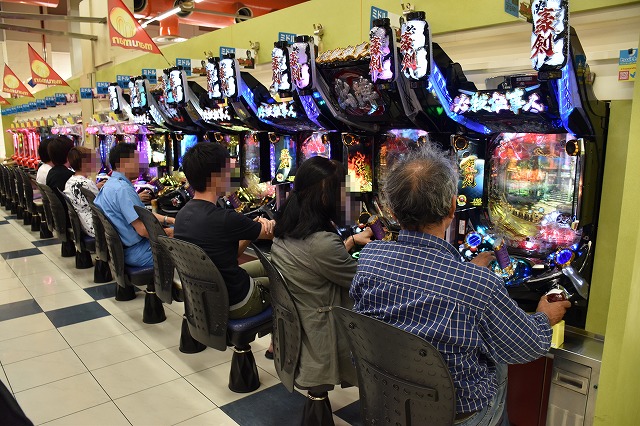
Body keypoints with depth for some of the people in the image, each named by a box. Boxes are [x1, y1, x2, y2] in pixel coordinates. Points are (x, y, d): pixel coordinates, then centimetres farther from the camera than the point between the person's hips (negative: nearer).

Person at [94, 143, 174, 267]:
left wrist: (168, 220, 8)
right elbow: (143, 230, -26)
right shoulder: (123, 189, -24)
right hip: (134, 252, -10)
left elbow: (142, 214, 16)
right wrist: (170, 232, -12)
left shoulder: (111, 184, 11)